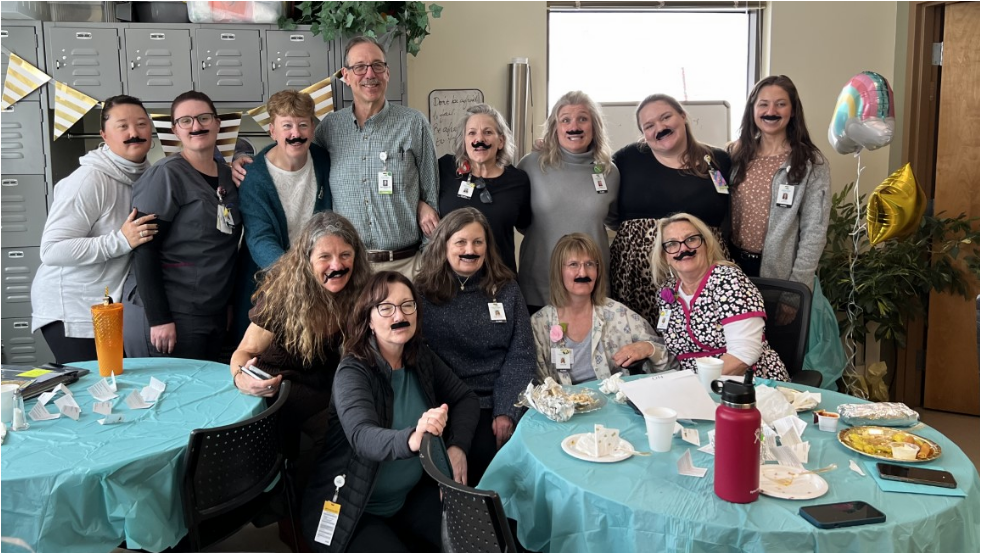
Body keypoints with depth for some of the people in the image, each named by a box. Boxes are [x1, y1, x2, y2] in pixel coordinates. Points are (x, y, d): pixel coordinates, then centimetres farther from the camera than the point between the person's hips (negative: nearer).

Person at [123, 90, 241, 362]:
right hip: (168, 315, -6)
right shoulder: (166, 175, -9)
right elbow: (144, 248, -14)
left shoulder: (228, 176, 10)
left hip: (214, 315, 6)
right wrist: (159, 318, -18)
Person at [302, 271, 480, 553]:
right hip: (349, 510, -6)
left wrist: (457, 447, -11)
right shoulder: (353, 372, -19)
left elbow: (465, 399, 8)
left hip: (411, 496, 6)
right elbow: (362, 436, -36)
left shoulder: (421, 357, 0)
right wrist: (412, 439, -58)